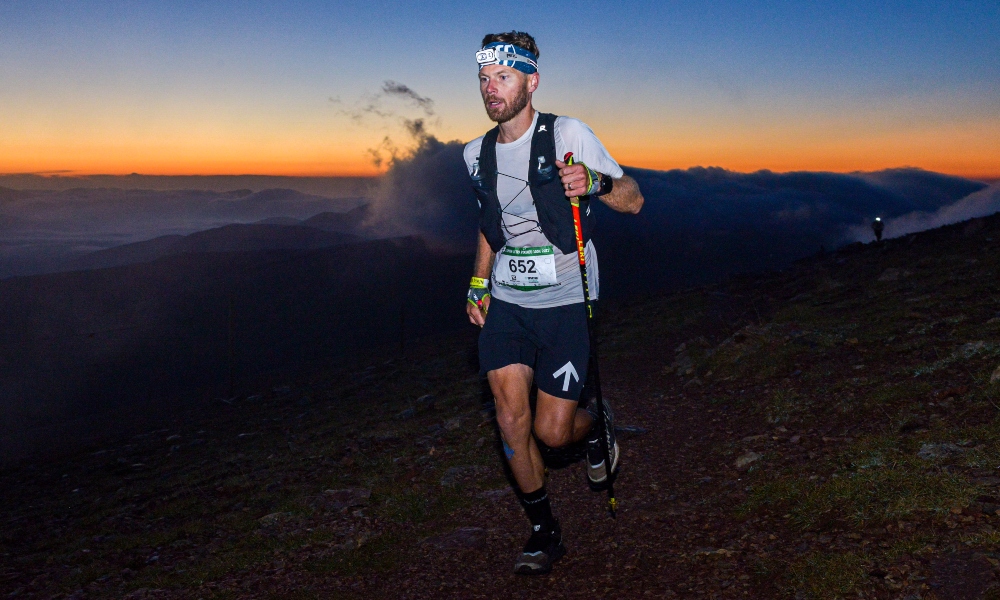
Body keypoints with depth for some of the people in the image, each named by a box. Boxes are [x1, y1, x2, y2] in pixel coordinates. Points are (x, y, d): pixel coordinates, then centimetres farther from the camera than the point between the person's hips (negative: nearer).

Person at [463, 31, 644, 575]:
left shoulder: (567, 135, -9)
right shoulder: (477, 153, 7)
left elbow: (633, 200, -7)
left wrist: (593, 181, -27)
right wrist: (478, 283, 13)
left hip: (564, 301, -4)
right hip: (506, 301, 4)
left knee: (552, 431, -4)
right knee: (511, 418, -5)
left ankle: (594, 429, 33)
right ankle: (544, 532, 15)